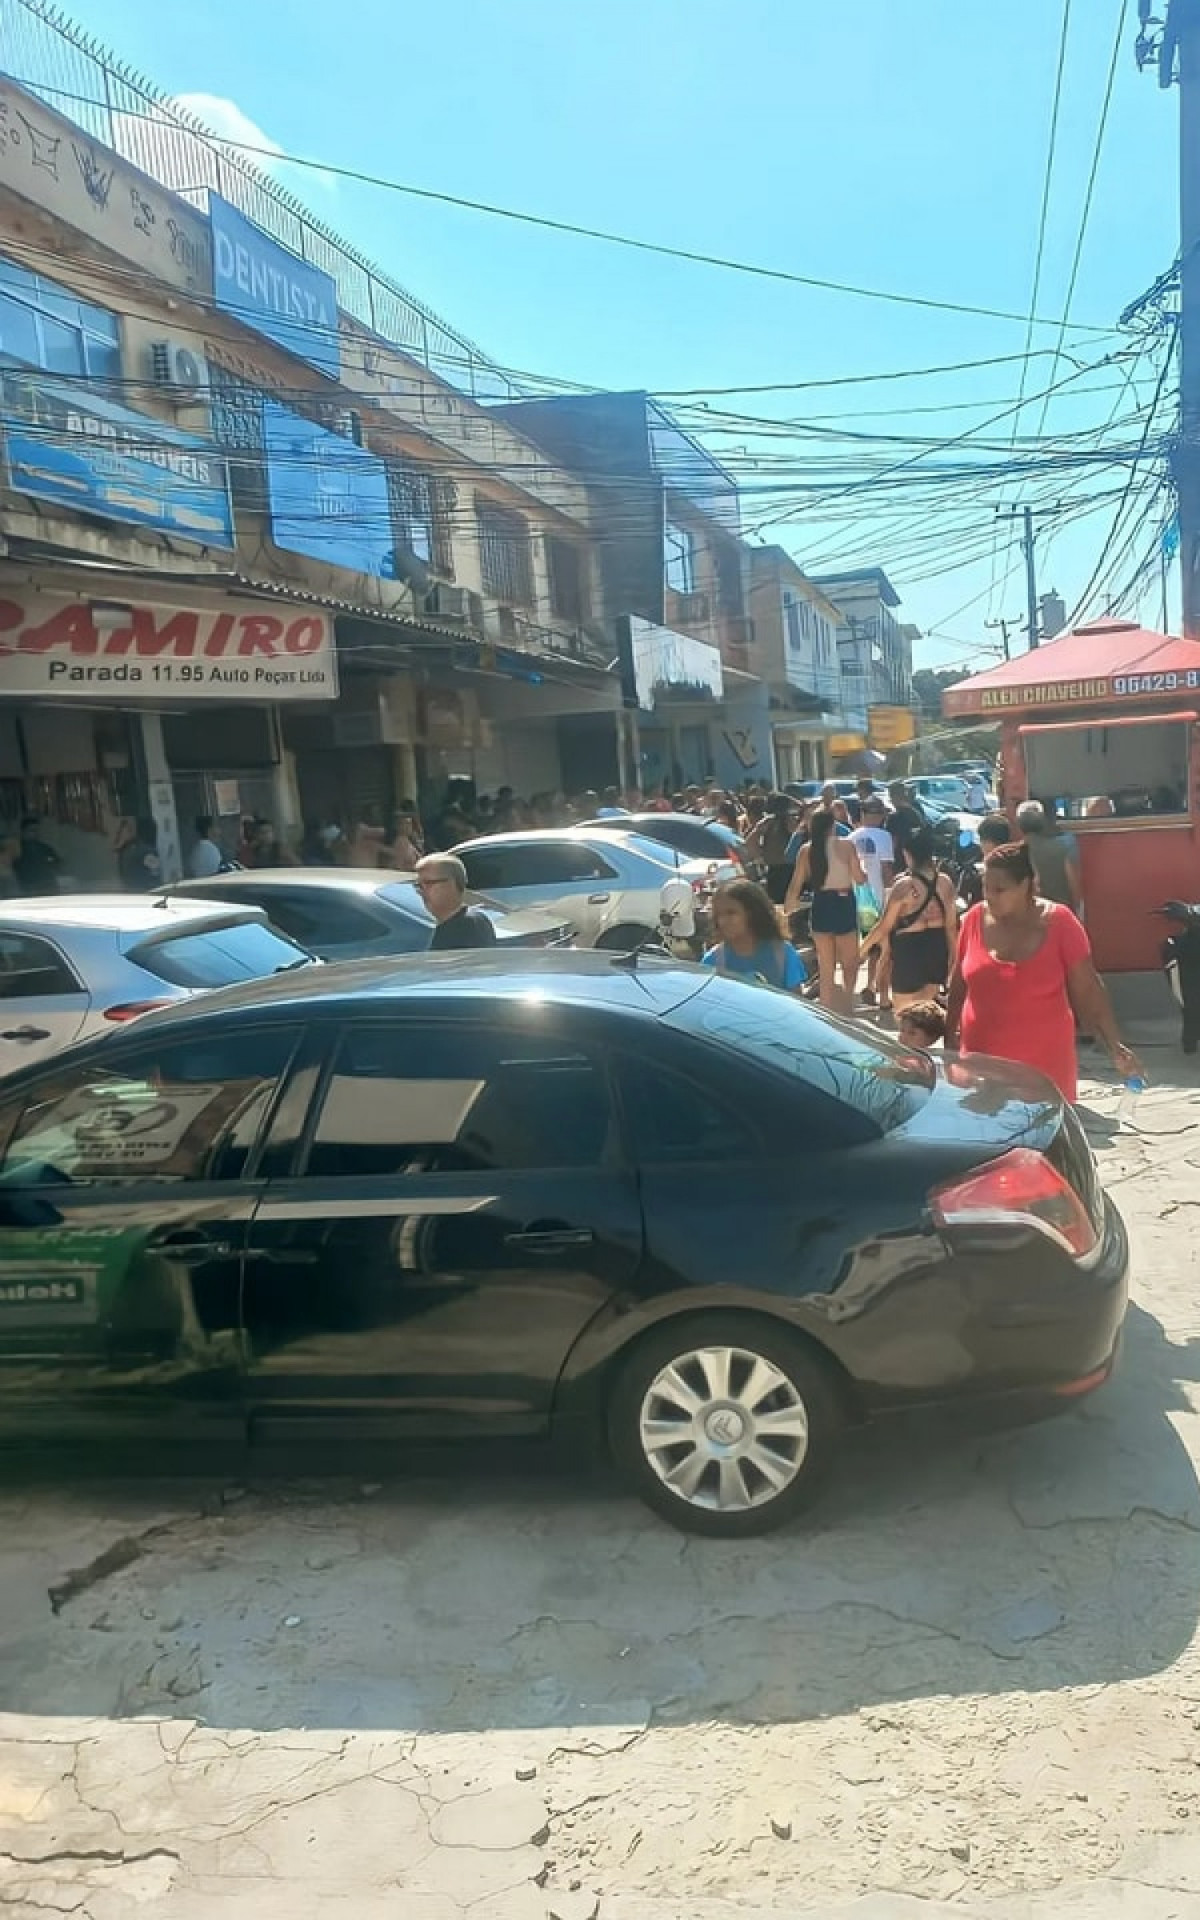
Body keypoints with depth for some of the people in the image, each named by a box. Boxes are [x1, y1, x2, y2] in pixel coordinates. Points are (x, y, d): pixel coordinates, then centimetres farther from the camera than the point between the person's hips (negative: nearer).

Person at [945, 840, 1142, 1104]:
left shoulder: (1058, 922, -8)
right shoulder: (976, 918, -1)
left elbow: (1087, 990, -4)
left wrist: (1114, 1045, -9)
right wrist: (950, 1034, 15)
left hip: (1044, 1061, -2)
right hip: (981, 1058, 2)